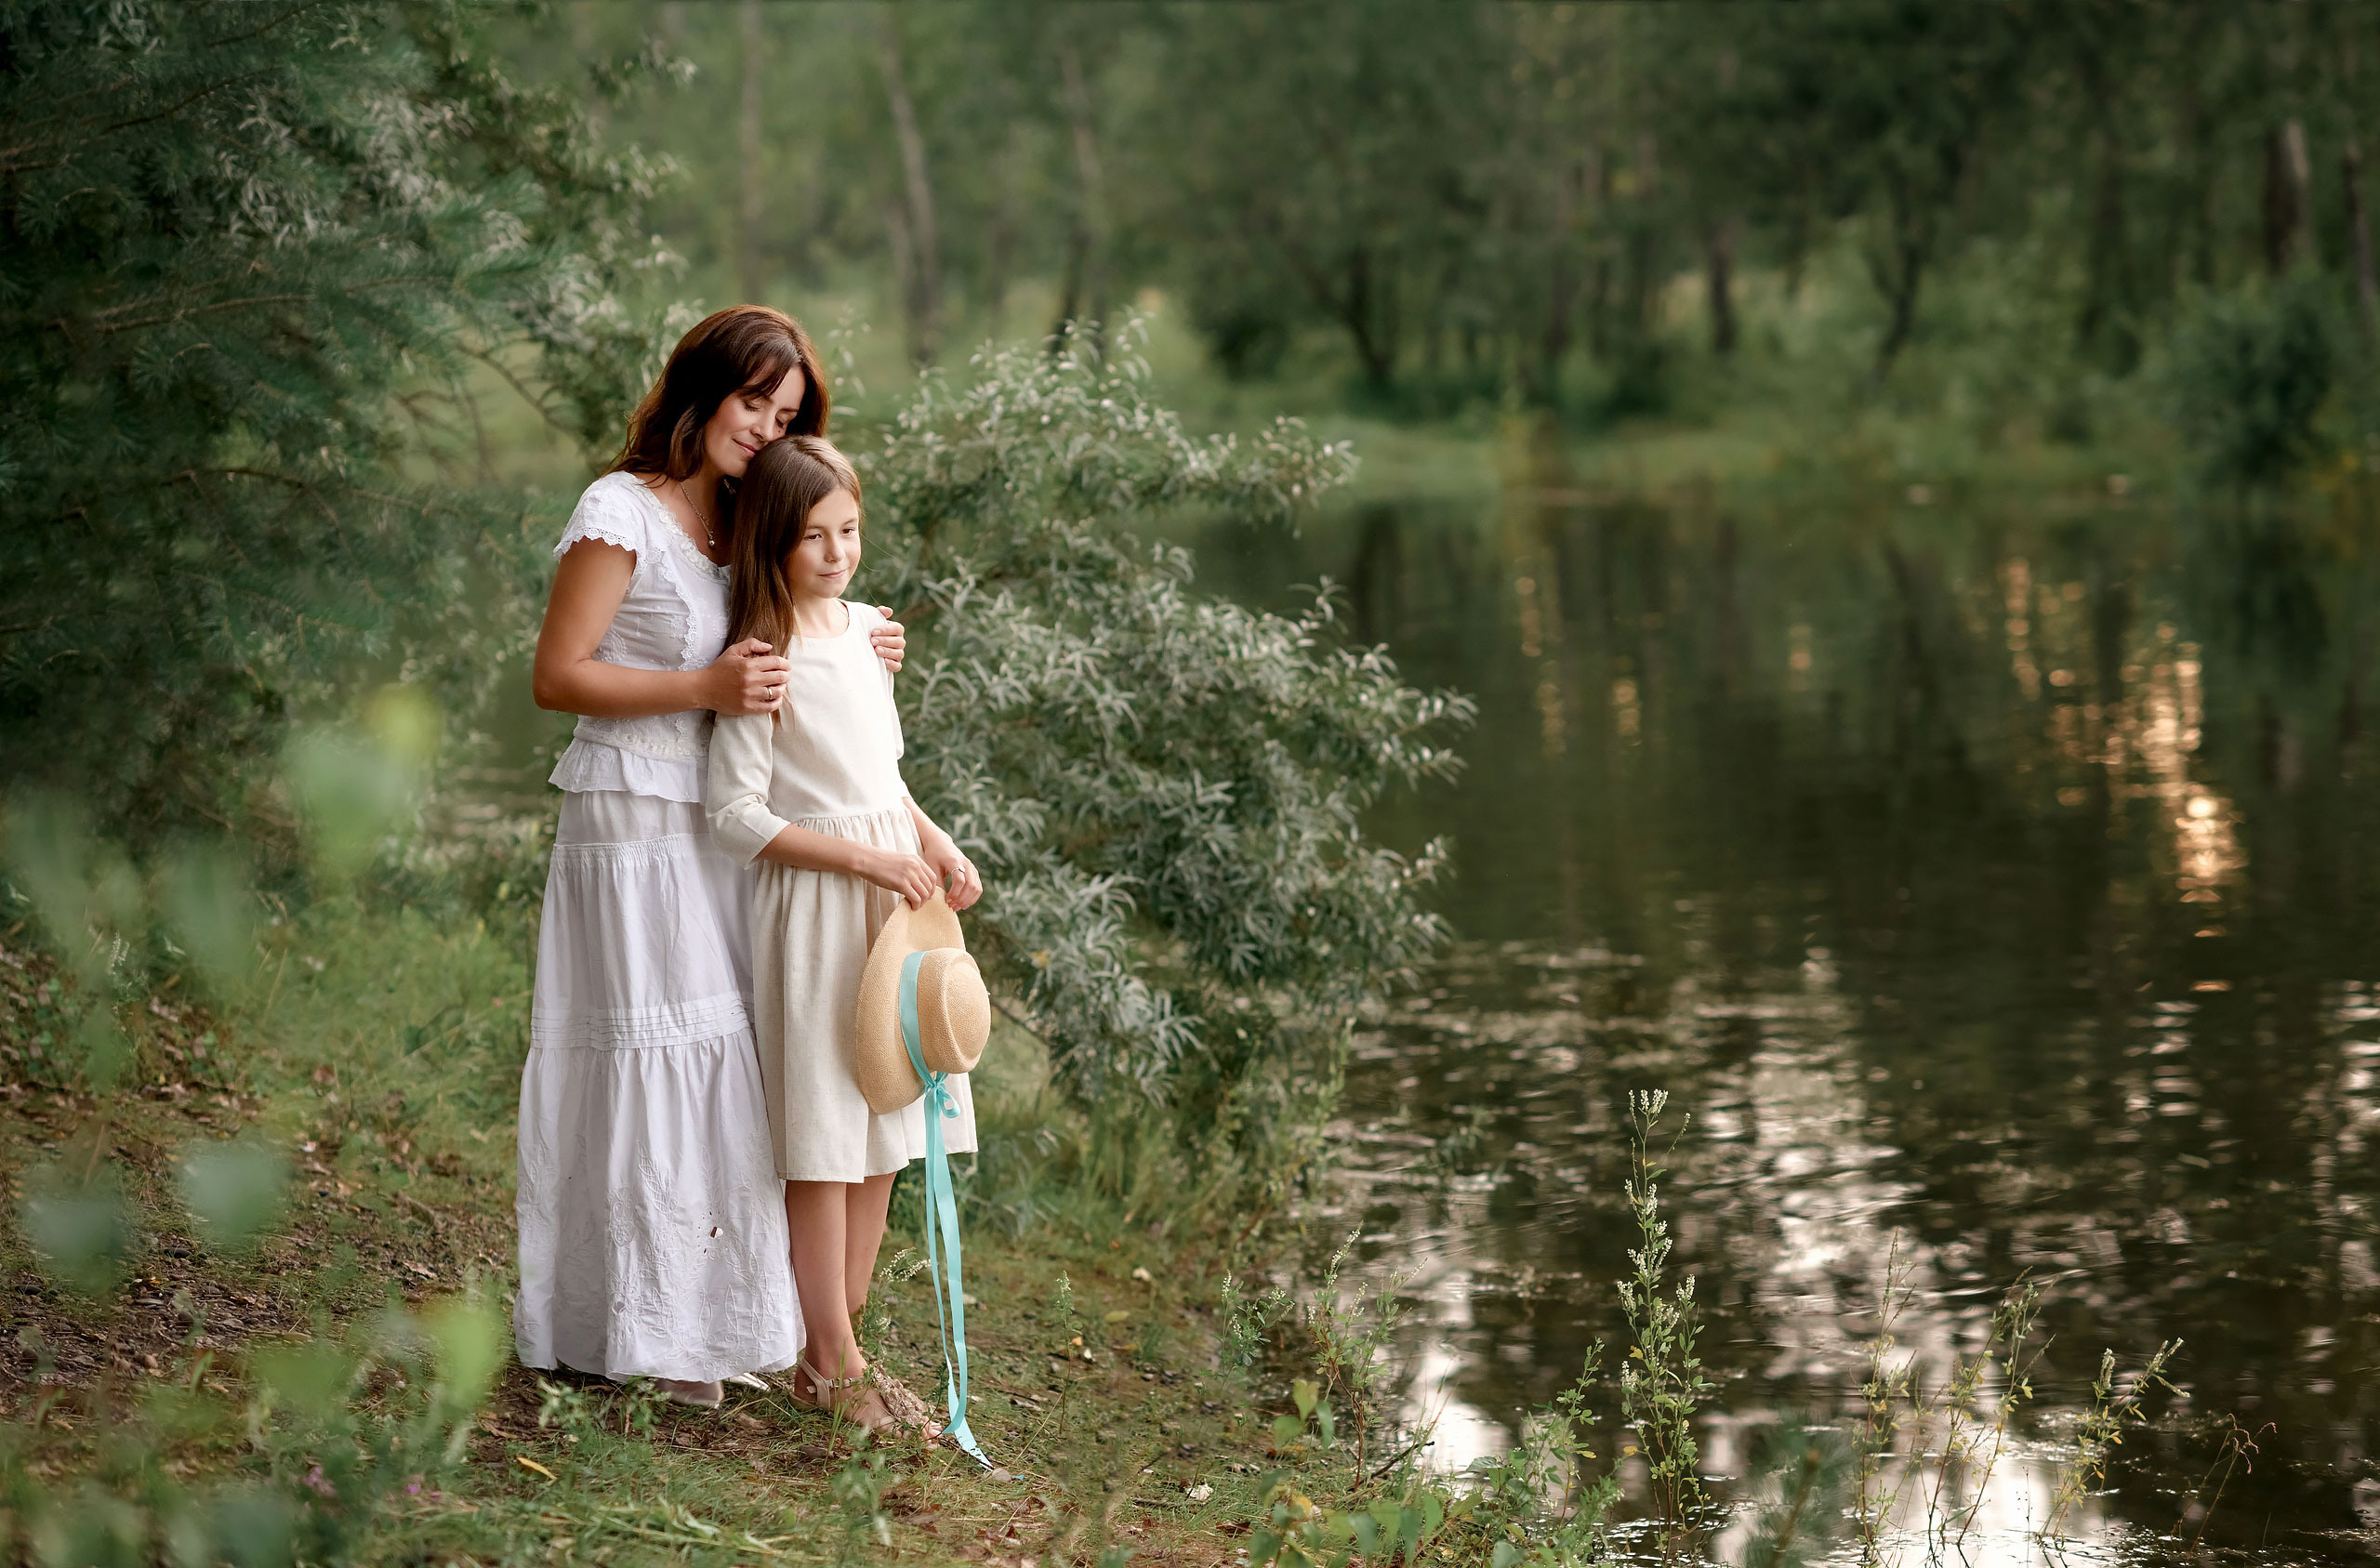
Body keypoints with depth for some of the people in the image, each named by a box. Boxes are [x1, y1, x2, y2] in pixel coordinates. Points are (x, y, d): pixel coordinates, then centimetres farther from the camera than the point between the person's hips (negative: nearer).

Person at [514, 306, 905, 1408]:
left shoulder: (737, 521, 16)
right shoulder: (621, 511, -7)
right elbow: (558, 676, -11)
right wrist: (705, 687, -19)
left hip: (727, 827, 7)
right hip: (636, 823, -7)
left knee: (726, 1064, 5)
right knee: (648, 1063, -6)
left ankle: (704, 1314, 13)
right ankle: (634, 1330, 2)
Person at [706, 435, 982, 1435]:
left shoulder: (862, 628, 10)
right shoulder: (766, 661, -12)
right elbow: (738, 816, -14)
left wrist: (937, 847, 6)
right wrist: (868, 859, -17)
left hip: (893, 895, 7)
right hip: (815, 911, -7)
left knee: (883, 1142, 9)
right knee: (822, 1144, -2)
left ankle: (838, 1348, 17)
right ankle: (834, 1366, 5)